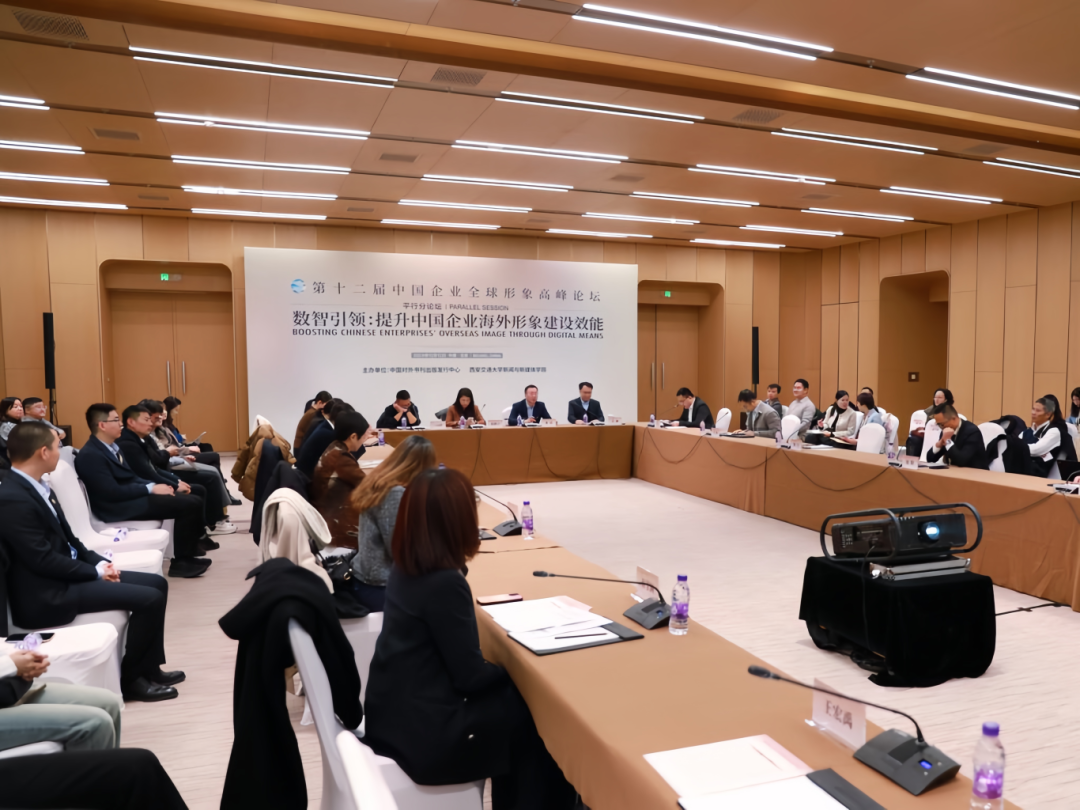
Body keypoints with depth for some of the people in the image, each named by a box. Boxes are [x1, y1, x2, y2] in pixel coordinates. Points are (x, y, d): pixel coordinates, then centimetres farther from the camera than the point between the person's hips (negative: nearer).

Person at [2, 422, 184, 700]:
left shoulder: (37, 486, 9)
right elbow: (43, 560, -23)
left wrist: (100, 563, -1)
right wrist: (96, 572, -13)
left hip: (68, 575, 10)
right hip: (49, 594, -10)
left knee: (156, 583, 6)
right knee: (148, 598, -17)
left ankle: (149, 668, 15)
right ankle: (130, 677, 2)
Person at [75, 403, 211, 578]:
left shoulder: (111, 446, 12)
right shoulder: (90, 455, -18)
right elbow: (113, 493, -23)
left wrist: (153, 485, -1)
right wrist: (151, 489, -17)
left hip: (133, 496, 9)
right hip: (120, 506, -9)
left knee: (193, 501, 0)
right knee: (188, 505, -18)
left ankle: (191, 550, 11)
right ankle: (181, 562, -7)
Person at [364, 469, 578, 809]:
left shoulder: (404, 567, 0)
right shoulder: (444, 583, -26)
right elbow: (470, 676, -17)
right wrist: (511, 671, 0)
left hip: (392, 715, 8)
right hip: (423, 735, -8)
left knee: (510, 696, 19)